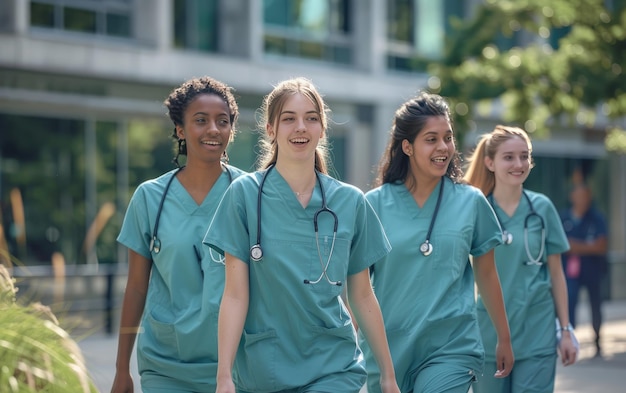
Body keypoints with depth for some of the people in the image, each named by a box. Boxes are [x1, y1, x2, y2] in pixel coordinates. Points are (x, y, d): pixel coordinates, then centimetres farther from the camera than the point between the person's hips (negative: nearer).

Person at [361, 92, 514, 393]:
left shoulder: (470, 202, 1)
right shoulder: (375, 204, -1)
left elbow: (486, 275, 9)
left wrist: (504, 340, 13)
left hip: (450, 349, -1)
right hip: (387, 348, 1)